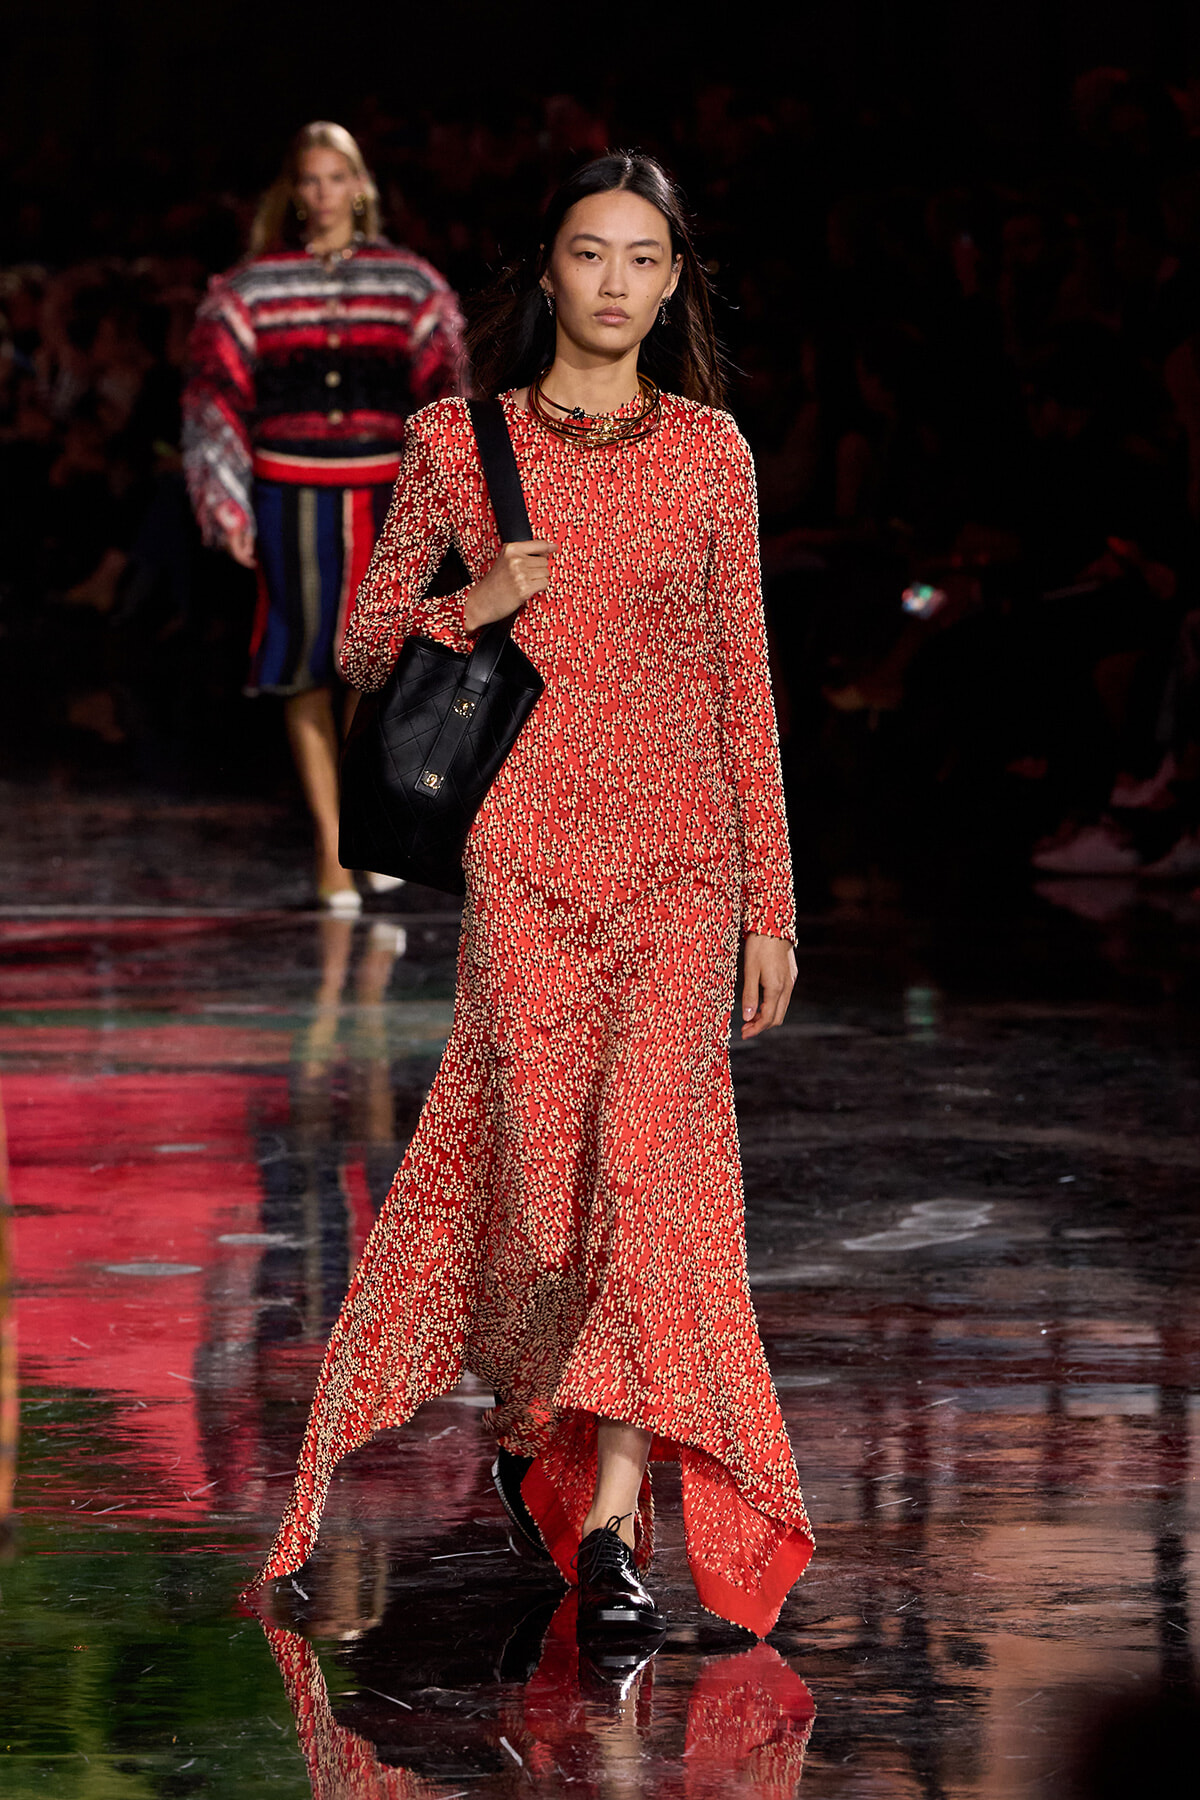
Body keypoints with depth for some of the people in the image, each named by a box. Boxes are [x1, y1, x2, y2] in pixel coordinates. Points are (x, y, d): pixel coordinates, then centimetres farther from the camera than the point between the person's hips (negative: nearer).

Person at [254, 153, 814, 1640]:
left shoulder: (710, 451, 7)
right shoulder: (459, 441, 5)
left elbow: (743, 680, 9)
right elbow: (362, 650, 11)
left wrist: (770, 903, 7)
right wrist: (474, 605, -10)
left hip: (681, 860, 0)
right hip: (524, 859, 0)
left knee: (648, 1151, -16)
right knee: (541, 1164, -4)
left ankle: (613, 1516, -16)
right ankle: (525, 1414, 27)